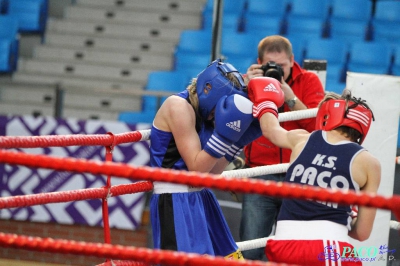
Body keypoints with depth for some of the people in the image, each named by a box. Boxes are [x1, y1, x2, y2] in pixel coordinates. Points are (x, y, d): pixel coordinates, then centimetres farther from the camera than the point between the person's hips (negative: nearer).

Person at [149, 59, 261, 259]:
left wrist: (240, 139, 3)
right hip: (175, 203, -10)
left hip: (200, 199, 10)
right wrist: (225, 134, -22)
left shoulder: (203, 112, 10)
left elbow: (213, 171, 8)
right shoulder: (179, 107, -16)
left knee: (231, 259, 14)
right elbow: (197, 167, -18)